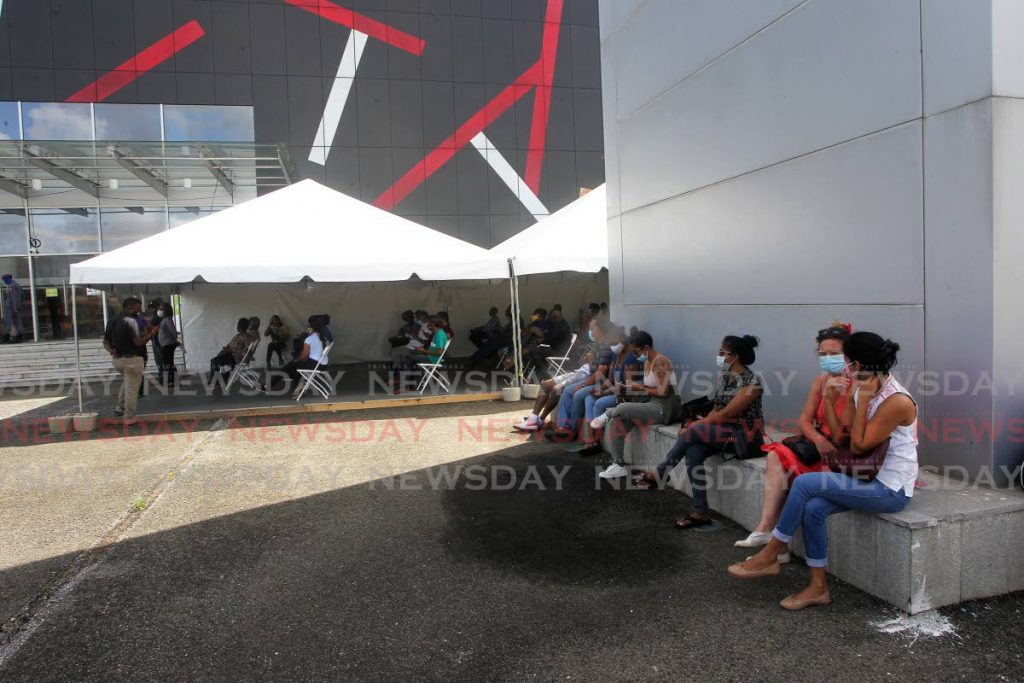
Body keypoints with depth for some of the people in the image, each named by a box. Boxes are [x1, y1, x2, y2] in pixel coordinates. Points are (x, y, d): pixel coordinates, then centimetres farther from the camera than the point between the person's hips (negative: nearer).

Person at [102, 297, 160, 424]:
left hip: (117, 359, 8)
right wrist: (152, 332, -11)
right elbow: (139, 342, -21)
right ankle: (129, 417, 7)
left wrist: (111, 350, -3)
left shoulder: (112, 321, 9)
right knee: (132, 388, 2)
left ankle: (120, 408, 28)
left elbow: (106, 341, 10)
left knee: (126, 382, 31)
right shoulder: (131, 321, -17)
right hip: (132, 359, -8)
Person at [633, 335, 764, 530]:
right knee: (693, 450, -24)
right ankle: (701, 512, -19)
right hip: (724, 430, 7)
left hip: (745, 435, -7)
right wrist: (700, 423, -8)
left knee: (691, 432, -26)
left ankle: (659, 474, -10)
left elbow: (726, 414, -20)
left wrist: (695, 426, -15)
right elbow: (716, 410, 10)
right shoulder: (725, 377, 10)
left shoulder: (752, 381, -15)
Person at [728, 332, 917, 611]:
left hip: (891, 489, -8)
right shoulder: (867, 389, 6)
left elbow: (859, 446, -18)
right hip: (871, 479, 8)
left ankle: (770, 555, -6)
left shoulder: (897, 401, -21)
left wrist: (863, 401, -20)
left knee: (805, 483, -21)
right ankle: (818, 587, -2)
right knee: (813, 508, -14)